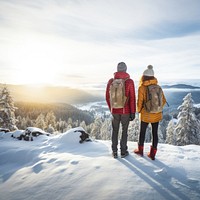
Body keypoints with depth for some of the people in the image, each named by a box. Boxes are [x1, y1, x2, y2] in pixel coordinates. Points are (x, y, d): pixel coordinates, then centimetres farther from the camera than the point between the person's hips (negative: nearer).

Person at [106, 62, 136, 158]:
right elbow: (132, 98, -12)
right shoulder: (129, 81, -11)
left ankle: (114, 152, 22)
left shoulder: (111, 81, -4)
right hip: (126, 111, -2)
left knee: (115, 131, 15)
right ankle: (123, 151, 23)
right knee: (124, 130, 14)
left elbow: (107, 97, 3)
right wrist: (133, 112, -5)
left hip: (115, 110, 2)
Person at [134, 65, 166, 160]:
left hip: (145, 115, -3)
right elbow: (163, 101, 3)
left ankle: (140, 150, 32)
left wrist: (139, 110, 6)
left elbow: (140, 102, -14)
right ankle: (152, 154, 20)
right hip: (156, 115, 3)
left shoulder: (142, 88, -14)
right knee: (155, 133, 12)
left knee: (142, 132, 15)